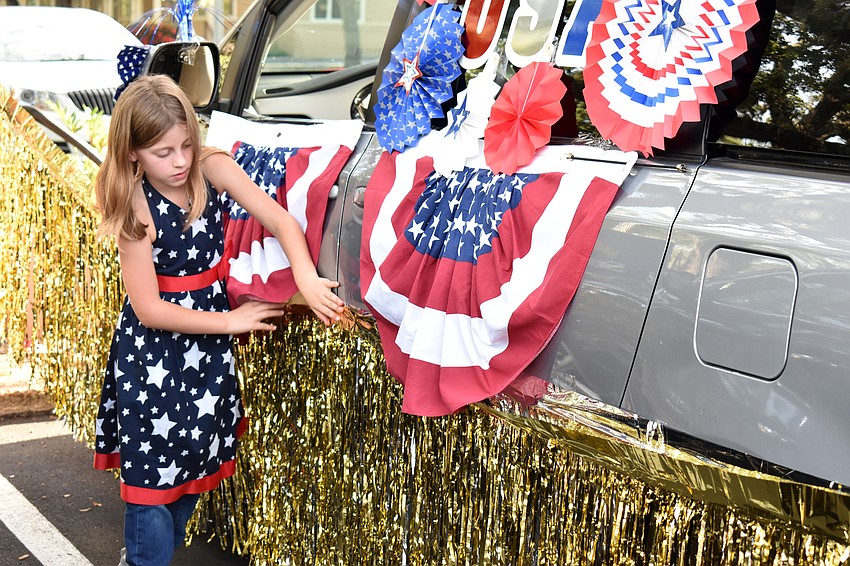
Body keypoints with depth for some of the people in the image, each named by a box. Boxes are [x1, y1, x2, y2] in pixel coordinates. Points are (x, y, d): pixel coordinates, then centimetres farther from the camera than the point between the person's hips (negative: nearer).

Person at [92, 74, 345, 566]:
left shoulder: (212, 168, -12)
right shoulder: (137, 209, -20)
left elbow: (281, 221, -18)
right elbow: (149, 308, -19)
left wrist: (308, 280, -35)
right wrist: (230, 321, -18)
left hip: (209, 352, 5)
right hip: (153, 357, -5)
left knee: (195, 466, 17)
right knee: (155, 475, 0)